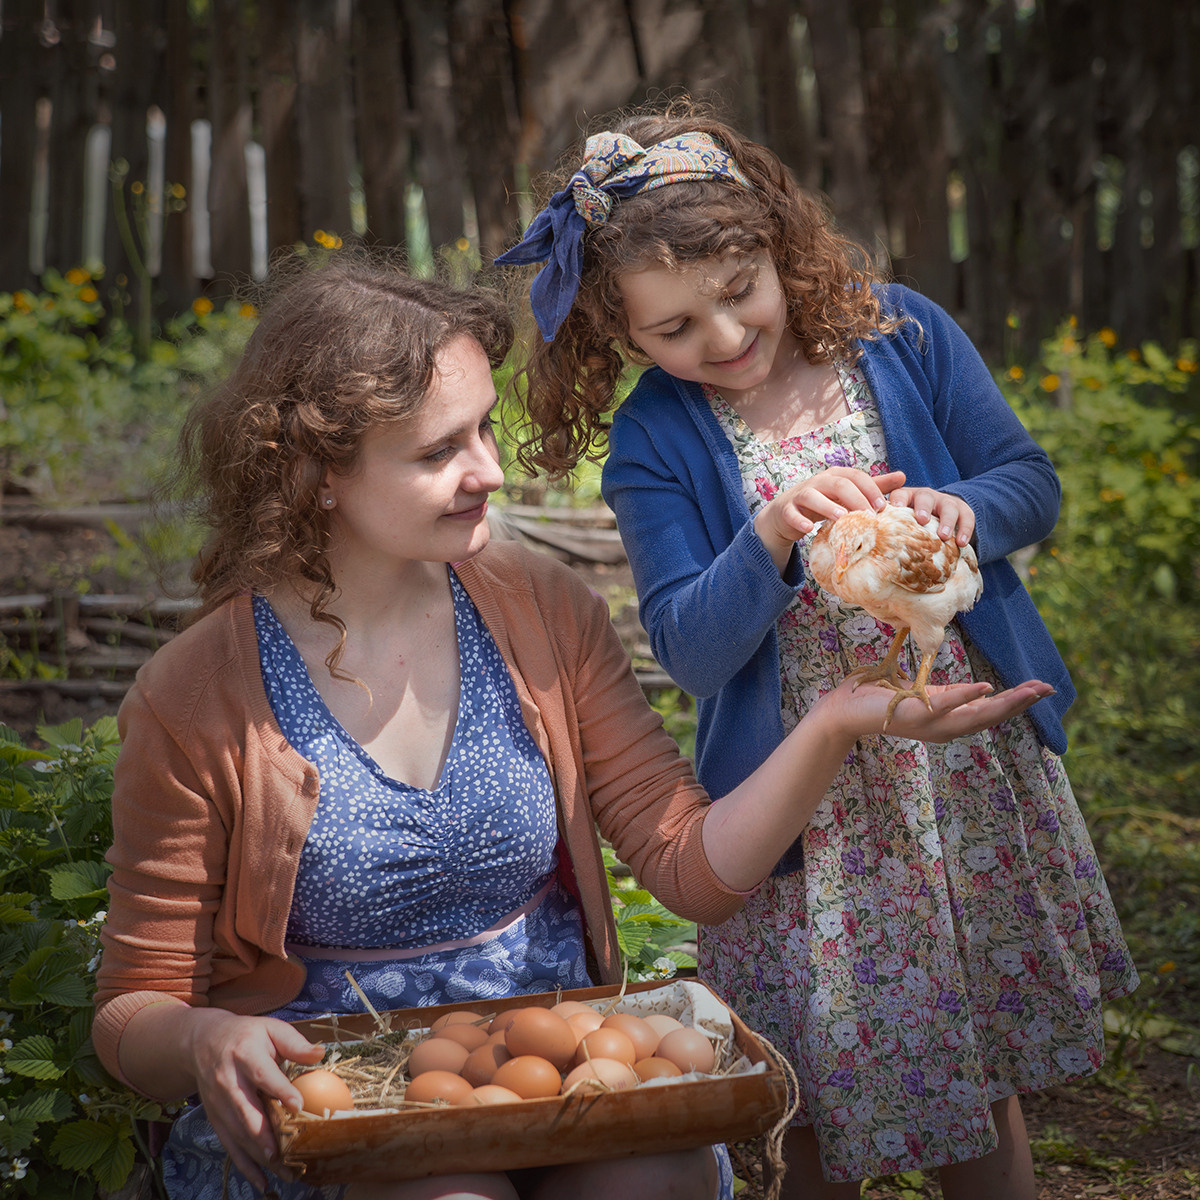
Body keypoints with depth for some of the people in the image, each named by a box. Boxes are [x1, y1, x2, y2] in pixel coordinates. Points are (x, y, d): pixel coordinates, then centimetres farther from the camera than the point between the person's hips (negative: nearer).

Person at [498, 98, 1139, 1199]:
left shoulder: (899, 333, -3)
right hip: (807, 808, -2)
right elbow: (693, 655, -14)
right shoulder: (651, 446, -8)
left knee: (984, 1072, 15)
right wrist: (770, 540, -32)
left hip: (977, 765, 2)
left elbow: (1033, 484, 1)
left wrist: (960, 509, -21)